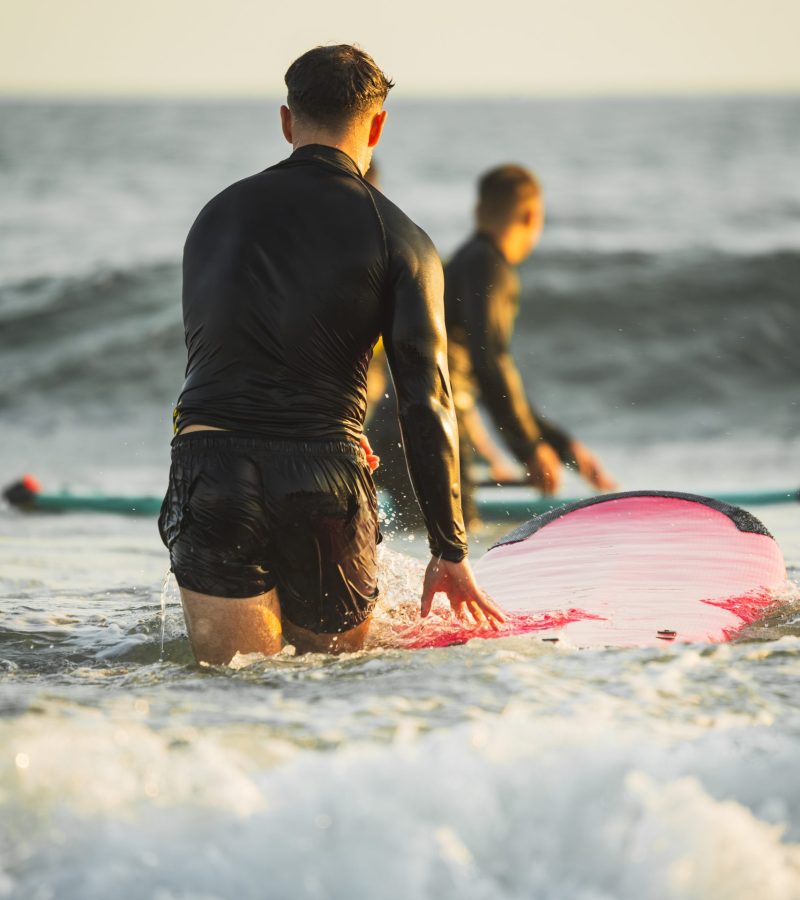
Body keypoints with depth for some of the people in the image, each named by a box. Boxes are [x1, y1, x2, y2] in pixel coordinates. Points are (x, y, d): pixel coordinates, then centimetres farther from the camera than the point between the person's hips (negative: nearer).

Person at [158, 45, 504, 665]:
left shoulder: (218, 214, 15)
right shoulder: (399, 239, 3)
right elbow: (426, 403, -3)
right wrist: (450, 551, 1)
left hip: (209, 462, 2)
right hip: (324, 478, -2)